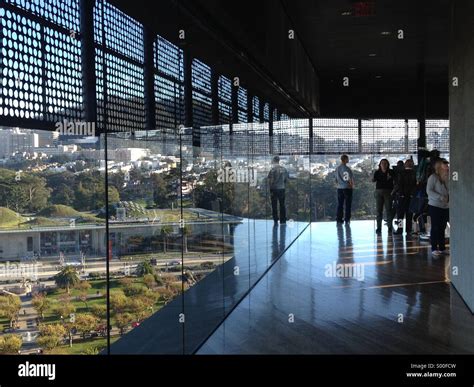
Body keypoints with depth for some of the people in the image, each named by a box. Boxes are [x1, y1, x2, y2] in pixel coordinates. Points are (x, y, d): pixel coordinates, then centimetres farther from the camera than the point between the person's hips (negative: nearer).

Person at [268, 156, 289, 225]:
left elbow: (270, 180, -13)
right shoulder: (284, 169, 3)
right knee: (282, 205, 10)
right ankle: (283, 220, 14)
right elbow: (287, 179, 8)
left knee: (274, 205, 3)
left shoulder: (273, 169, -10)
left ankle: (275, 221, 2)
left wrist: (270, 187, -2)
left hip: (274, 189, -4)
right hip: (282, 188, 4)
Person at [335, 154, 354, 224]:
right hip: (347, 188, -5)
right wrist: (352, 185, 2)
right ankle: (347, 220, 3)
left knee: (339, 204, 9)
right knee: (347, 205, 2)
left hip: (339, 188, 5)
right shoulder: (347, 169, -13)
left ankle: (339, 219, 9)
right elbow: (350, 179, -14)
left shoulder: (337, 169, 5)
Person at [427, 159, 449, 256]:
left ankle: (442, 248, 18)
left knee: (442, 228, 11)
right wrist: (440, 197, -21)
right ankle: (434, 248, 5)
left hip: (445, 207, 5)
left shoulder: (447, 178, 8)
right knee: (435, 228, -1)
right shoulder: (433, 177, -8)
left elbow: (449, 190, 14)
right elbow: (429, 191, -14)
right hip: (435, 206, -5)